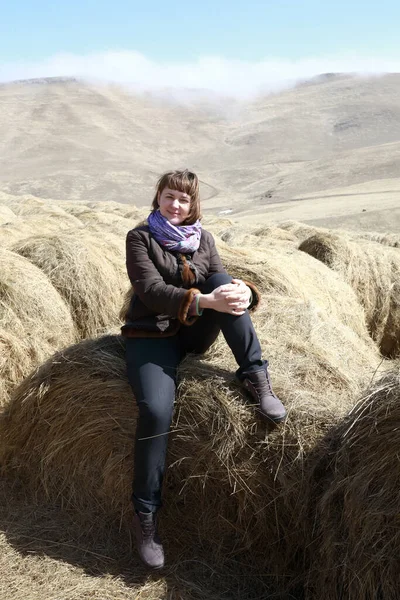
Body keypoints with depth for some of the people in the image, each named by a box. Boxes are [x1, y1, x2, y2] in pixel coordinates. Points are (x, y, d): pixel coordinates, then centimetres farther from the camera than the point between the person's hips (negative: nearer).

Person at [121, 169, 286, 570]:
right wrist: (206, 301, -32)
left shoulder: (203, 239, 9)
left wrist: (244, 292, -26)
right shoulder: (140, 237, -3)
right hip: (152, 334, -3)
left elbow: (218, 285, 0)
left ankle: (255, 376, -21)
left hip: (195, 331, 3)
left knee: (224, 280, -23)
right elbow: (151, 290, -18)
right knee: (156, 410, -28)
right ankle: (145, 516, -15)